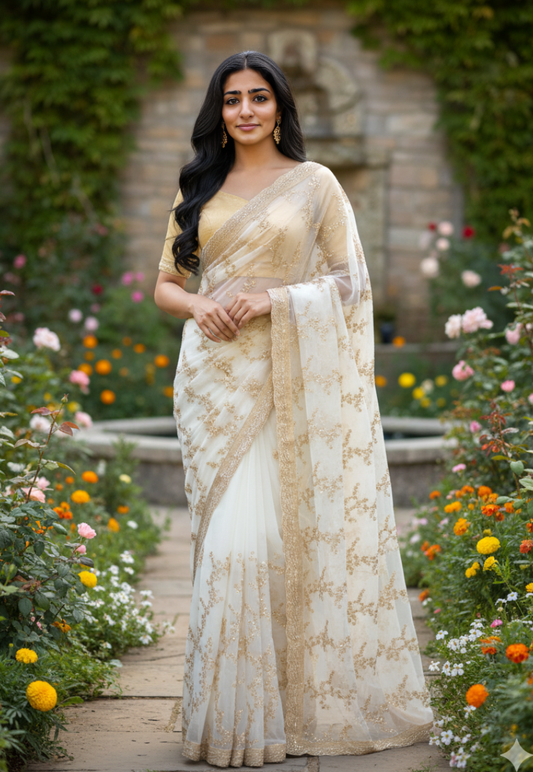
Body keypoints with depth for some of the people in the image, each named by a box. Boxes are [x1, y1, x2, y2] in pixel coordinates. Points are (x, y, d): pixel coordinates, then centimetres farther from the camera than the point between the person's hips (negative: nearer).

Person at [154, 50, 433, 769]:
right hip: (214, 378, 3)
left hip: (288, 379, -2)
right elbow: (166, 284, 16)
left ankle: (311, 696, 3)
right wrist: (199, 306, -7)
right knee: (230, 539, -2)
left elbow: (349, 282, 2)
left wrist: (272, 298, -12)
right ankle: (234, 710, 3)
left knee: (274, 536, -8)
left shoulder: (315, 182, 6)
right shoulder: (198, 189, 15)